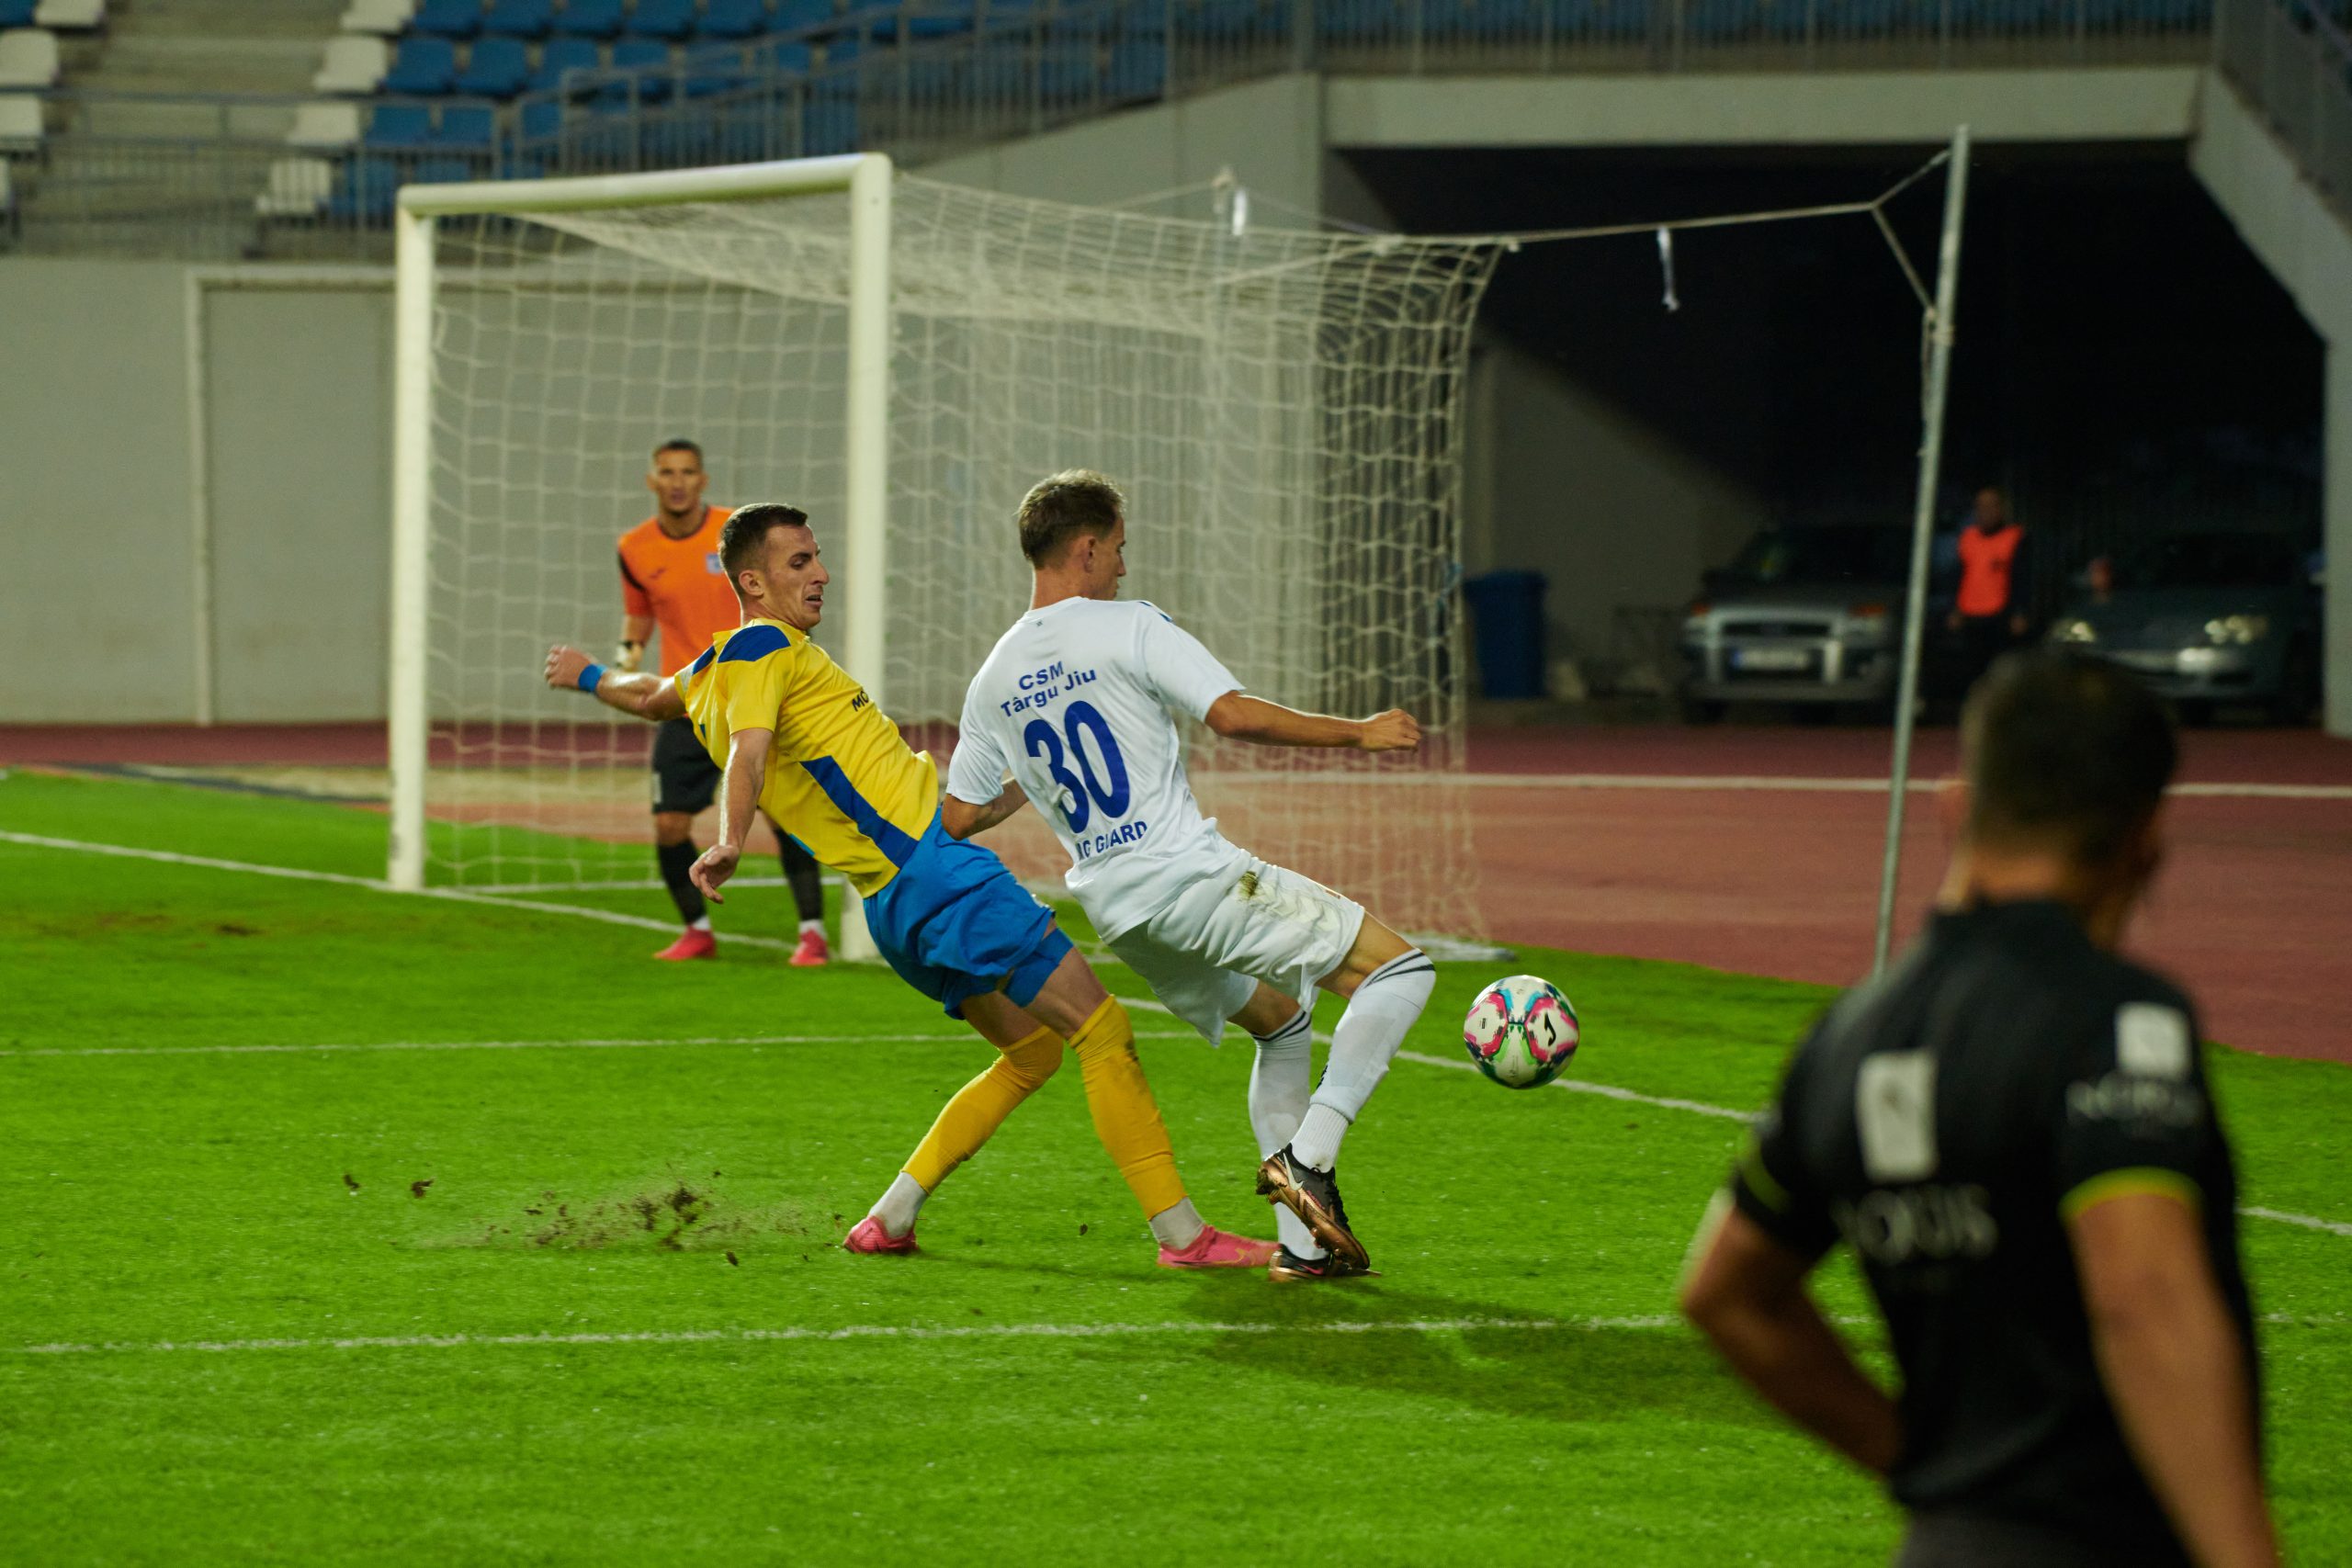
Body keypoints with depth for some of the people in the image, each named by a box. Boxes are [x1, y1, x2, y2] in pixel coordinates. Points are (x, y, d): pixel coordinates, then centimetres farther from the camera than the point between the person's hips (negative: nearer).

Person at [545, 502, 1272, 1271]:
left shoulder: (710, 674, 19)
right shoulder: (763, 647, -8)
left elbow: (649, 696, 40)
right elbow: (748, 751, -26)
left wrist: (590, 675, 62)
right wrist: (732, 841, -42)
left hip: (895, 906, 10)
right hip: (936, 868, -10)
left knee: (1032, 1048, 19)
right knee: (1103, 1030, -9)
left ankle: (890, 1220, 15)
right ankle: (1183, 1234, -10)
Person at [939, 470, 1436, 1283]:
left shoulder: (993, 680, 12)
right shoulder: (1129, 628, -7)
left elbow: (960, 816, 16)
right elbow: (1234, 715, -17)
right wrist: (1359, 732, -6)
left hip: (1114, 909, 8)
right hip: (1193, 876, -8)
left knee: (1282, 1022, 26)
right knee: (1398, 968, -5)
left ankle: (1304, 1243, 17)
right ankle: (1307, 1156, -19)